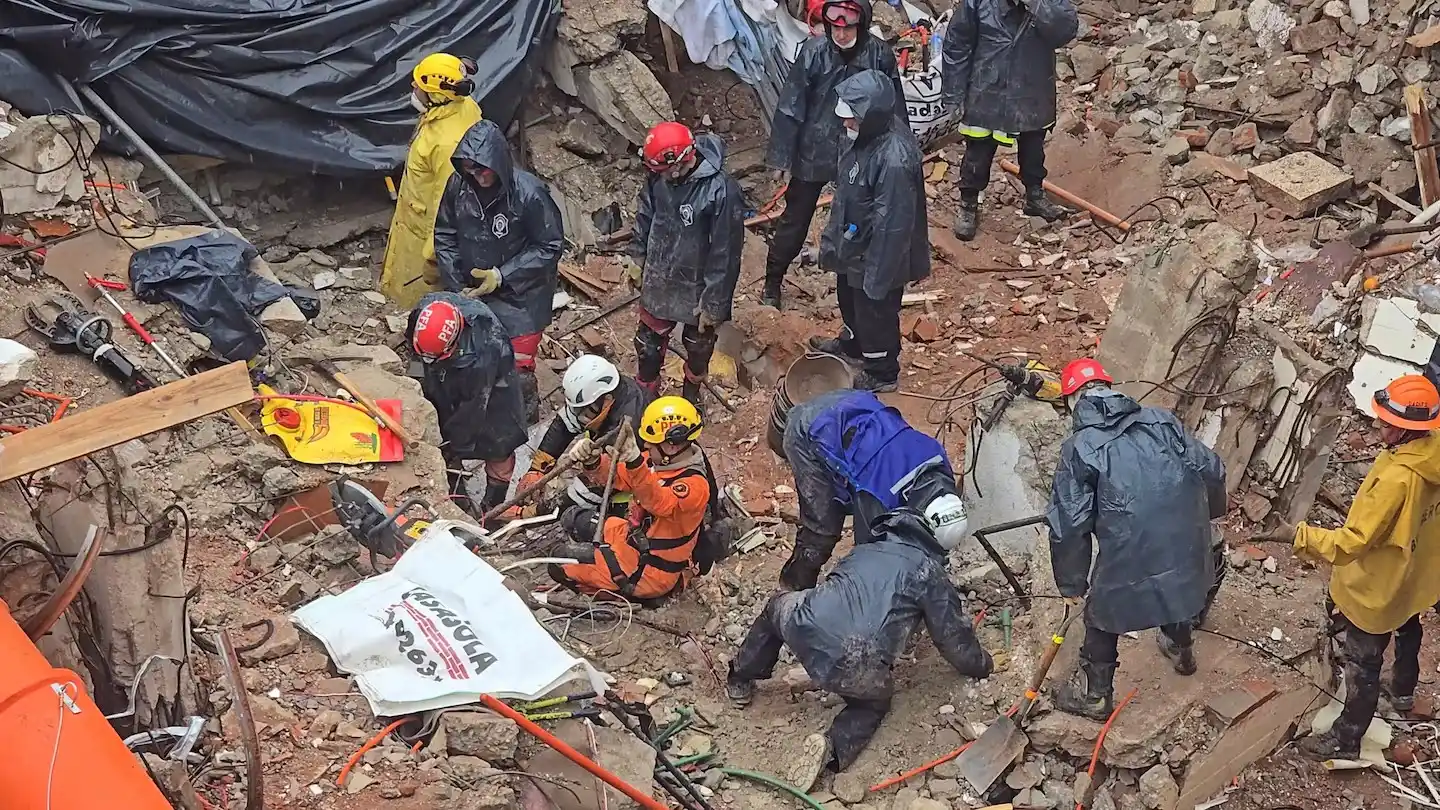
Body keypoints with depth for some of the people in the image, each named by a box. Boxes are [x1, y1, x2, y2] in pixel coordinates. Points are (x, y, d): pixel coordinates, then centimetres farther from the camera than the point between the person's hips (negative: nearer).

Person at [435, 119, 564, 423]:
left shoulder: (529, 193, -24)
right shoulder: (458, 186, -11)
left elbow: (550, 247, -14)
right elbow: (445, 237, 3)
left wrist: (502, 276, -19)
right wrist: (456, 285, -5)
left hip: (520, 298, -5)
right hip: (472, 293, 5)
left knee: (518, 370, 0)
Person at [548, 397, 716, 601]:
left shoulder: (695, 484, -29)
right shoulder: (658, 460, -4)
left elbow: (660, 504, -47)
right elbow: (617, 476, 2)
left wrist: (635, 463, -62)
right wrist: (592, 460, -20)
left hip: (653, 572, -9)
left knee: (560, 565, -7)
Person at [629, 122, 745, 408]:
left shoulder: (721, 191, -33)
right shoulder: (659, 175, -17)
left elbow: (726, 254, -25)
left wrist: (714, 302, -18)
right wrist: (638, 256, 13)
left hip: (696, 288, -4)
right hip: (658, 281, 4)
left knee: (698, 346, 24)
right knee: (648, 341, 22)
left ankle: (691, 394, 52)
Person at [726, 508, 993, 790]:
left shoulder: (864, 550, 28)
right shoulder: (930, 572, 14)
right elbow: (954, 637, 18)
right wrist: (982, 664, 40)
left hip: (803, 631, 3)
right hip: (855, 672, -3)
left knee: (777, 607, 37)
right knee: (875, 702, 30)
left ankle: (739, 682, 41)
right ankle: (833, 747, 3)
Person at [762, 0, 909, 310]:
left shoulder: (880, 55, -13)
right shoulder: (813, 52, -17)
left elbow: (895, 109, -3)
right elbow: (790, 106, -12)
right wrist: (782, 157, -10)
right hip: (813, 154, -1)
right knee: (794, 221, 13)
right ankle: (772, 282, 31)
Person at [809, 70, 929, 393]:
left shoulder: (894, 160, -37)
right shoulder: (872, 135, -9)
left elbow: (892, 225, -30)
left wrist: (878, 276, -22)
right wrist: (835, 238, 19)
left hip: (876, 255, -9)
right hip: (854, 247, 9)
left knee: (875, 313, 15)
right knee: (850, 299, 31)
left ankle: (882, 373, 39)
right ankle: (851, 343, 58)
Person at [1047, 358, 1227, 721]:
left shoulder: (1079, 449, -6)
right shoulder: (1162, 421, 6)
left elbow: (1069, 524, -8)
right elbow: (1212, 470, 10)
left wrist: (1071, 583, 4)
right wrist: (1204, 516, 29)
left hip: (1131, 558, -5)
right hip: (1186, 544, 5)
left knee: (1103, 616, 18)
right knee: (1176, 591, 35)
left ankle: (1095, 693, 33)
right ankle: (1181, 650, 60)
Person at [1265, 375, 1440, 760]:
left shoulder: (1397, 478, -40)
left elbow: (1353, 542, -36)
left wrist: (1298, 534, -32)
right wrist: (1366, 511, 11)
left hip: (1380, 587, -9)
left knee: (1362, 663, 8)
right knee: (1407, 630, 33)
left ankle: (1345, 741, 23)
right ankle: (1403, 693, 59)